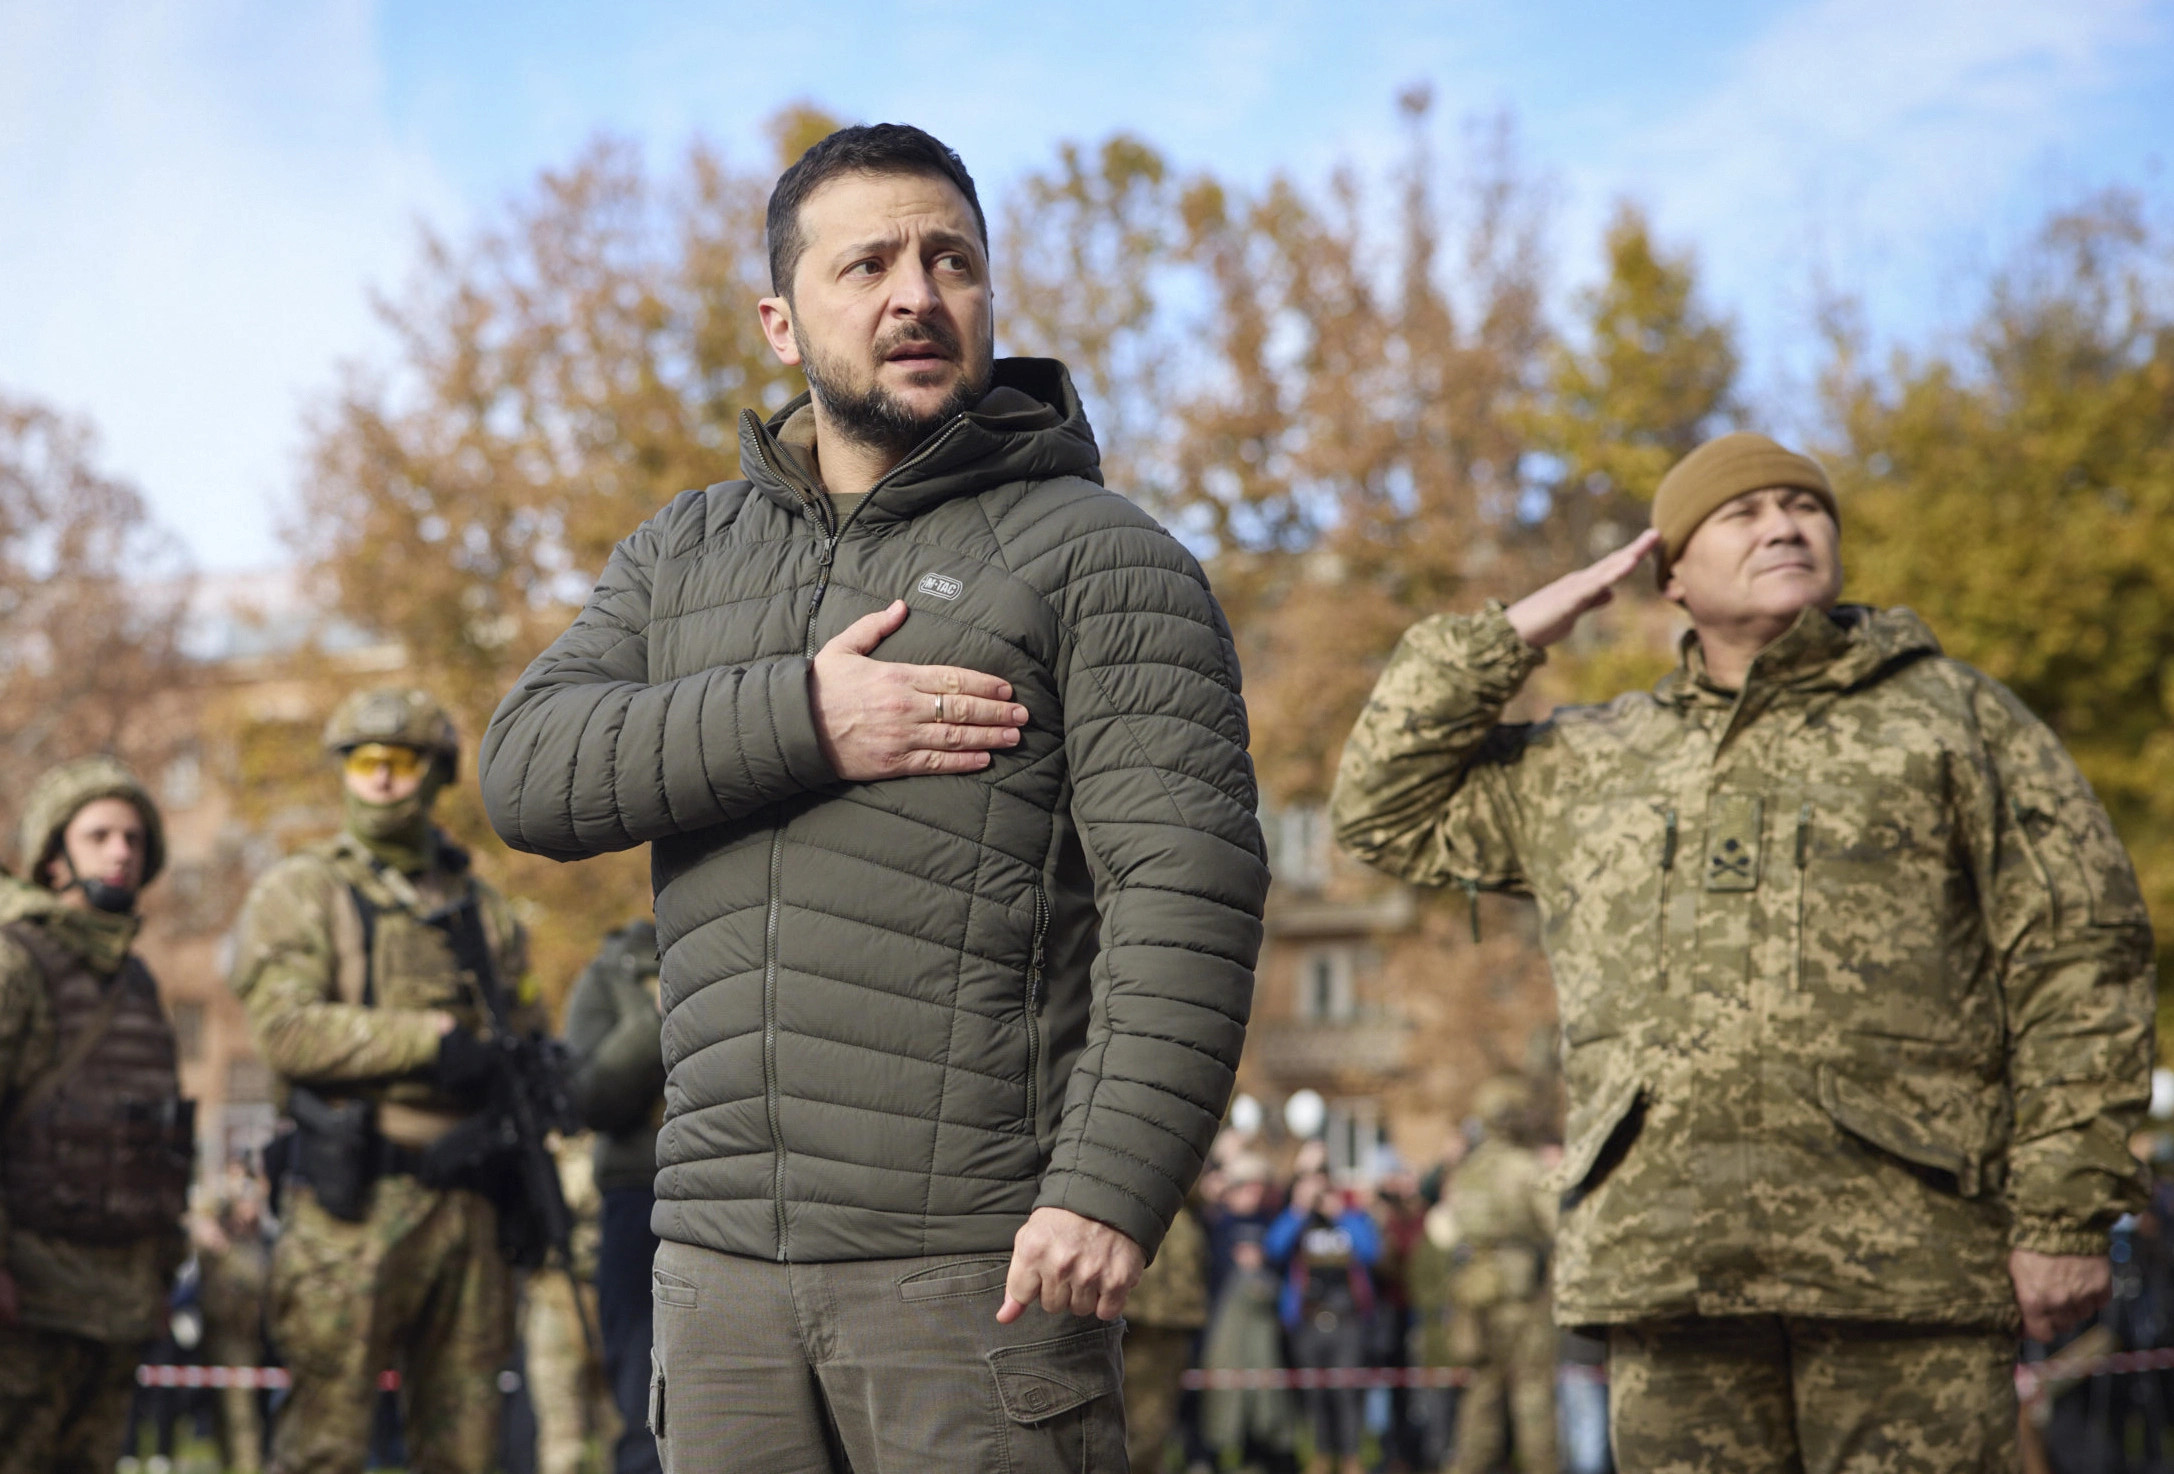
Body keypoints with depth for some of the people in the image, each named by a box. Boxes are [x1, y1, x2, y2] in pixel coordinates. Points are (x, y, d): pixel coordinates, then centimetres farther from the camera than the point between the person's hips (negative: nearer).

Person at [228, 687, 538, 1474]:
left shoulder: (483, 907, 19)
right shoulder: (299, 893, 3)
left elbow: (525, 1037, 25)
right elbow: (288, 1028, -11)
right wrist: (434, 1038, -17)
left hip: (467, 1197, 5)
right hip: (353, 1201, -5)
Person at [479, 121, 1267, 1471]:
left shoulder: (1100, 558, 0)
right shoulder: (684, 557, 16)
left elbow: (1185, 893, -11)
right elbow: (528, 768, 1)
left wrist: (1112, 1188, -22)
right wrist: (795, 722, -13)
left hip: (976, 1259, -5)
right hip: (725, 1251, 5)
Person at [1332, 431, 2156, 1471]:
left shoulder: (1951, 716, 10)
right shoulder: (1586, 765, 21)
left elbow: (2080, 958, 3)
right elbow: (1386, 808, 22)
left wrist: (2066, 1215, -6)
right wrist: (1511, 637, 13)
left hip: (1906, 1255, -3)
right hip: (1668, 1259, 3)